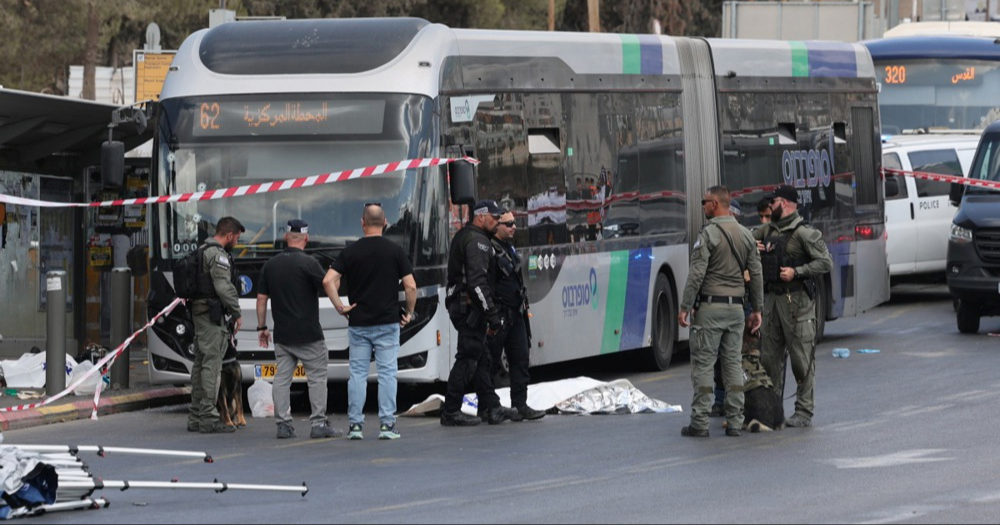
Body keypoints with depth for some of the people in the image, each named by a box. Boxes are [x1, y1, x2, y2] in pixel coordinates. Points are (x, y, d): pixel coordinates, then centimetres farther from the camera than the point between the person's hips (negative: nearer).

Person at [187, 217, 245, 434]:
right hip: (212, 313, -10)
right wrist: (237, 313, -13)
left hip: (199, 312, 10)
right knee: (212, 364, -10)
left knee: (200, 363, 14)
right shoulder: (218, 255, -13)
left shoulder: (201, 251, 18)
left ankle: (195, 417, 18)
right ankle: (208, 418, -13)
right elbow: (224, 287, -21)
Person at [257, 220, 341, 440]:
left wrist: (262, 327, 15)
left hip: (282, 333, 5)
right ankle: (318, 424, -1)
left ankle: (283, 424, 3)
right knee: (317, 377, 2)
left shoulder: (270, 265, 6)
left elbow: (261, 298, 9)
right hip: (308, 334, -5)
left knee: (282, 378, 7)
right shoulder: (308, 263, -11)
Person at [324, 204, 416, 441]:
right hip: (388, 323, -1)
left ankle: (355, 424, 4)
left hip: (358, 324, 1)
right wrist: (409, 312, 6)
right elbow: (410, 286, -7)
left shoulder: (351, 252, -1)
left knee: (357, 373, 6)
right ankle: (387, 424, -2)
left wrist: (340, 307, 0)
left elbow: (329, 281, -10)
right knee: (387, 373, 2)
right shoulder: (395, 251, -3)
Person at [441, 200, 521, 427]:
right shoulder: (477, 241, -14)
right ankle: (451, 412, -6)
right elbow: (477, 281, -23)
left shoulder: (464, 236, 20)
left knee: (481, 358, 12)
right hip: (470, 307, -11)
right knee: (468, 359, -7)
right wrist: (492, 315, -21)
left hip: (461, 306, 11)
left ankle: (491, 407, 15)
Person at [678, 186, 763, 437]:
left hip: (710, 306, -6)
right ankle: (735, 421, 8)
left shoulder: (709, 234, -12)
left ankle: (699, 423, -5)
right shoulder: (746, 235, 9)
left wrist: (685, 308, -11)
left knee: (703, 363, -3)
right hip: (736, 306, 6)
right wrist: (757, 309, 18)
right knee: (734, 363, 9)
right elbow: (756, 275, 12)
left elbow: (696, 275, -16)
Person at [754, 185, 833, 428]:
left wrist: (796, 272, -17)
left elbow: (826, 263, -11)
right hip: (772, 297, 8)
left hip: (796, 298, -8)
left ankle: (804, 412, -2)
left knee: (802, 357, -4)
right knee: (770, 356, 10)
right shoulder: (767, 231, 14)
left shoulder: (804, 233, -8)